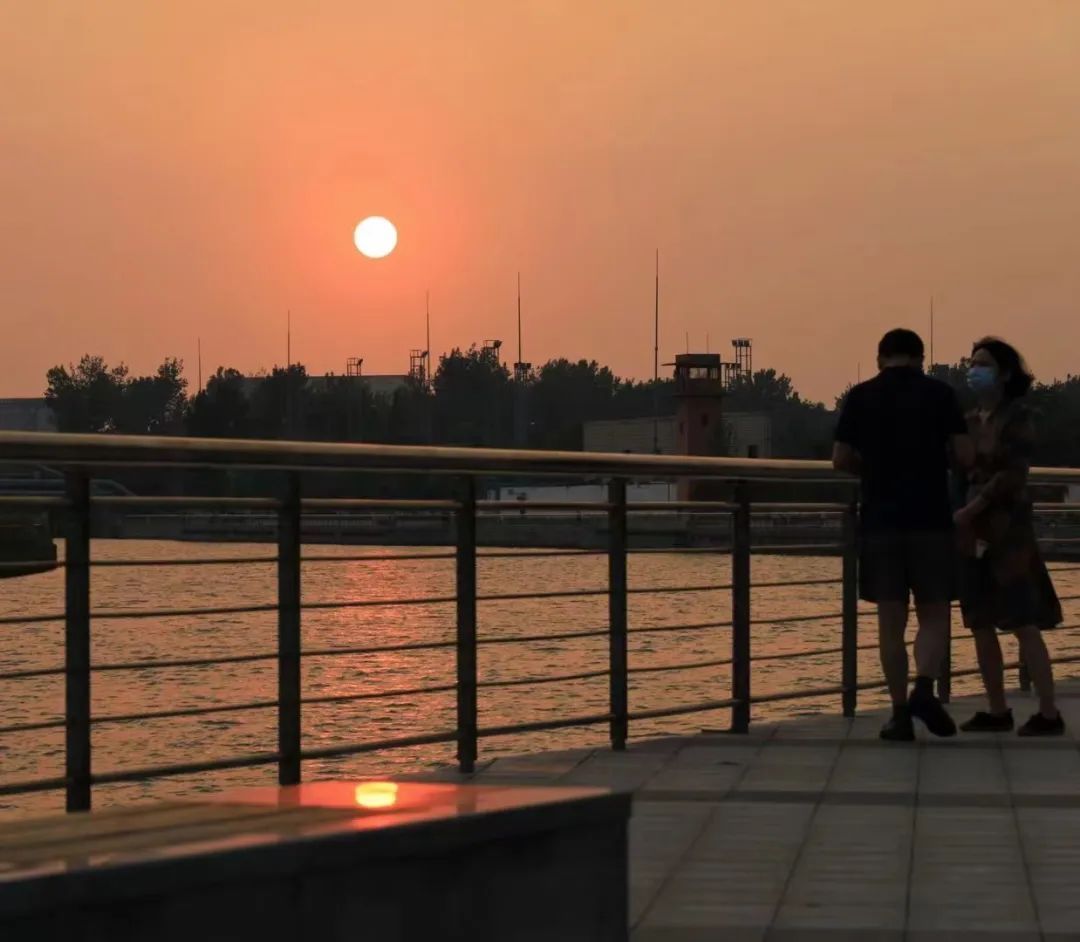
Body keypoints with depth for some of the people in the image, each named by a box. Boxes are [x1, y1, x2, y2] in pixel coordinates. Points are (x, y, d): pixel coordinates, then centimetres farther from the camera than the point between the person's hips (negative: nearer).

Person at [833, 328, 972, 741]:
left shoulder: (861, 397, 3)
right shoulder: (940, 394, 0)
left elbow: (840, 460, 1)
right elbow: (965, 455, -3)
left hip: (880, 521, 1)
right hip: (931, 520, -1)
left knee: (890, 621, 6)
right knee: (935, 614, 7)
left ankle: (901, 713, 3)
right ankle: (924, 688, -16)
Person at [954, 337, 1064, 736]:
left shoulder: (1016, 417, -6)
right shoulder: (971, 421, 14)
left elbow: (1013, 474, -15)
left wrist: (970, 511, -19)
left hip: (1006, 530, -7)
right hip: (973, 533, 7)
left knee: (1024, 624, -10)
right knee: (981, 625, 6)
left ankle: (1049, 714, -10)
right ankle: (998, 711, 11)